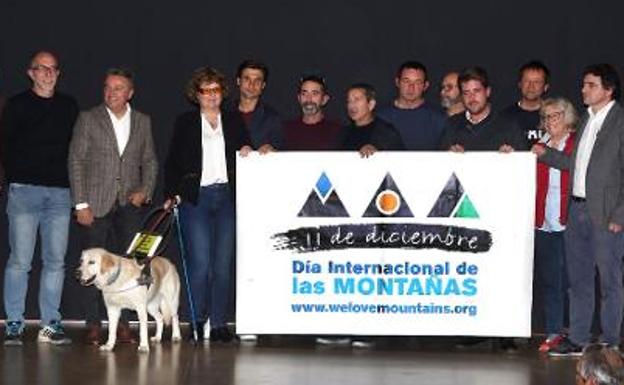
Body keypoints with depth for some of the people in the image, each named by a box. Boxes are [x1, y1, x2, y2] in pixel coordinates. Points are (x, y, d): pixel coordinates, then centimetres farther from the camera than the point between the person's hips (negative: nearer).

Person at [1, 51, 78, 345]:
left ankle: (50, 324, 8)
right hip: (24, 190, -3)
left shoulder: (69, 107, 13)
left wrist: (71, 182, 3)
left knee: (55, 261, 3)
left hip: (60, 192, 3)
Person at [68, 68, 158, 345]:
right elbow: (76, 161, -1)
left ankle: (122, 323, 6)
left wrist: (146, 190, -2)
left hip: (129, 204, 2)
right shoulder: (88, 119, 1)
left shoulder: (142, 122, 10)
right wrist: (81, 204, -8)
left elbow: (149, 161, 16)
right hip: (96, 204, -2)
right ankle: (93, 325, 5)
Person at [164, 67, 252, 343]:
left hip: (227, 196, 2)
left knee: (223, 263, 2)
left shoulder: (234, 121, 13)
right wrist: (172, 194, -4)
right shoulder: (185, 123, 7)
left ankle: (218, 323, 7)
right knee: (200, 263, -8)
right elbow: (172, 162, 6)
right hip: (195, 197, -2)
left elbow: (246, 154, 18)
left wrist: (248, 152, -5)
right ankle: (197, 321, 5)